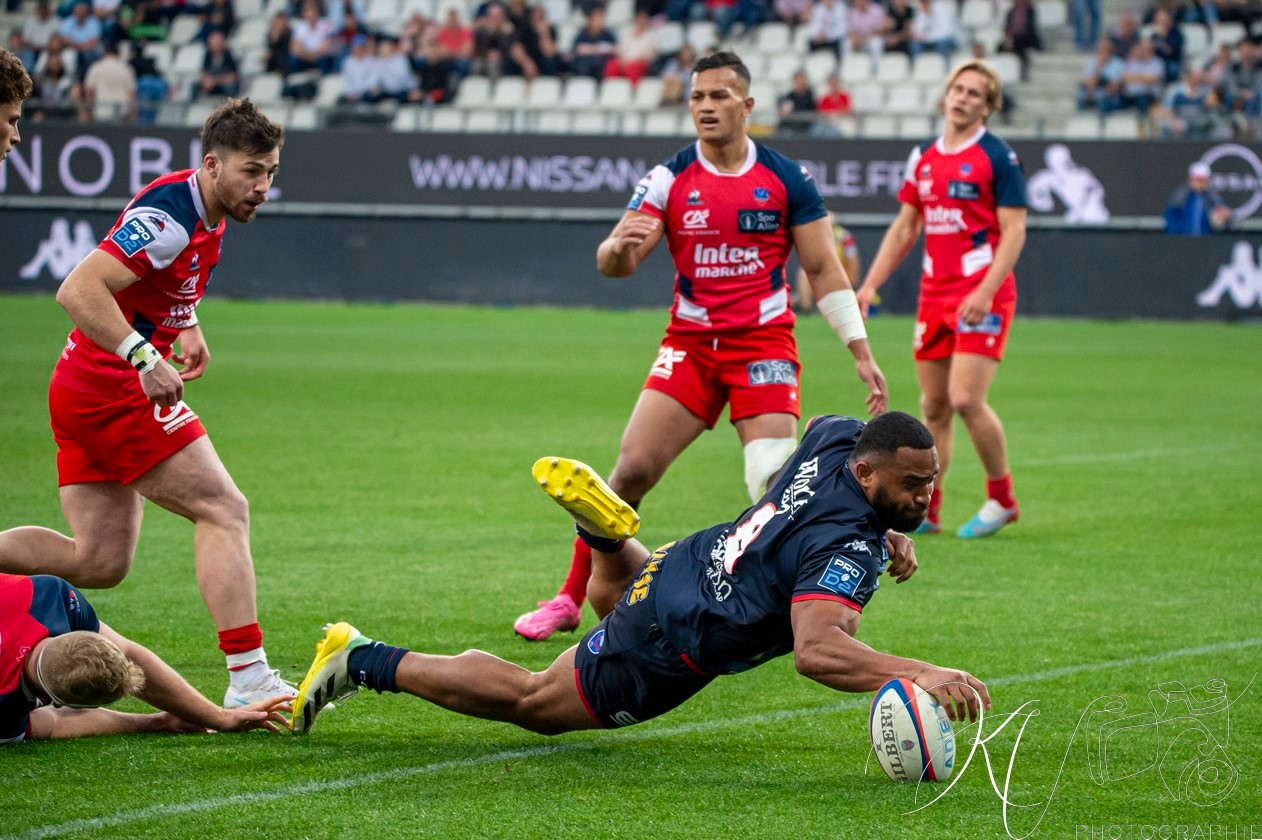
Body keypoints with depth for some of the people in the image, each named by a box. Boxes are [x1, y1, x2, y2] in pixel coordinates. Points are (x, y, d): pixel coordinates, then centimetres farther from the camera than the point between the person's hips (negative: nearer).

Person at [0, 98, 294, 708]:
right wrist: (145, 357, -37)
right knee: (224, 512, -12)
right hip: (112, 389, -10)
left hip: (86, 390, 10)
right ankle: (248, 681, -16)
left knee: (99, 562, 10)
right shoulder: (170, 215, -21)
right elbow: (77, 291, -30)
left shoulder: (209, 216, 10)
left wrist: (185, 326, 17)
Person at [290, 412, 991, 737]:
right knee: (530, 702, 12)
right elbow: (817, 650, -48)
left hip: (676, 571, 9)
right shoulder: (845, 548, -34)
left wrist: (880, 532, 8)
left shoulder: (839, 435, -9)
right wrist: (921, 675, -58)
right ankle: (366, 663, 15)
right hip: (667, 648, -8)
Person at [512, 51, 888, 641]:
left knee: (775, 485, -16)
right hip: (689, 343, 2)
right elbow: (612, 263, -7)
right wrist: (620, 247, -32)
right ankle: (570, 599, 7)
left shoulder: (787, 178, -2)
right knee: (632, 468, -6)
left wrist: (861, 353, -2)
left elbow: (824, 270, 3)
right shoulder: (669, 179, 0)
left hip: (764, 343, -1)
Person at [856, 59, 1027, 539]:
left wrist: (985, 292, -21)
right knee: (934, 407, 6)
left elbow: (1014, 231, -11)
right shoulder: (924, 157, 12)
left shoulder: (998, 158, -6)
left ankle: (1002, 499, 2)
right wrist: (870, 285, 12)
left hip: (982, 296, -6)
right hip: (934, 296, 6)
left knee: (966, 399, -15)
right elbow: (904, 229, 19)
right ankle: (925, 509, 13)